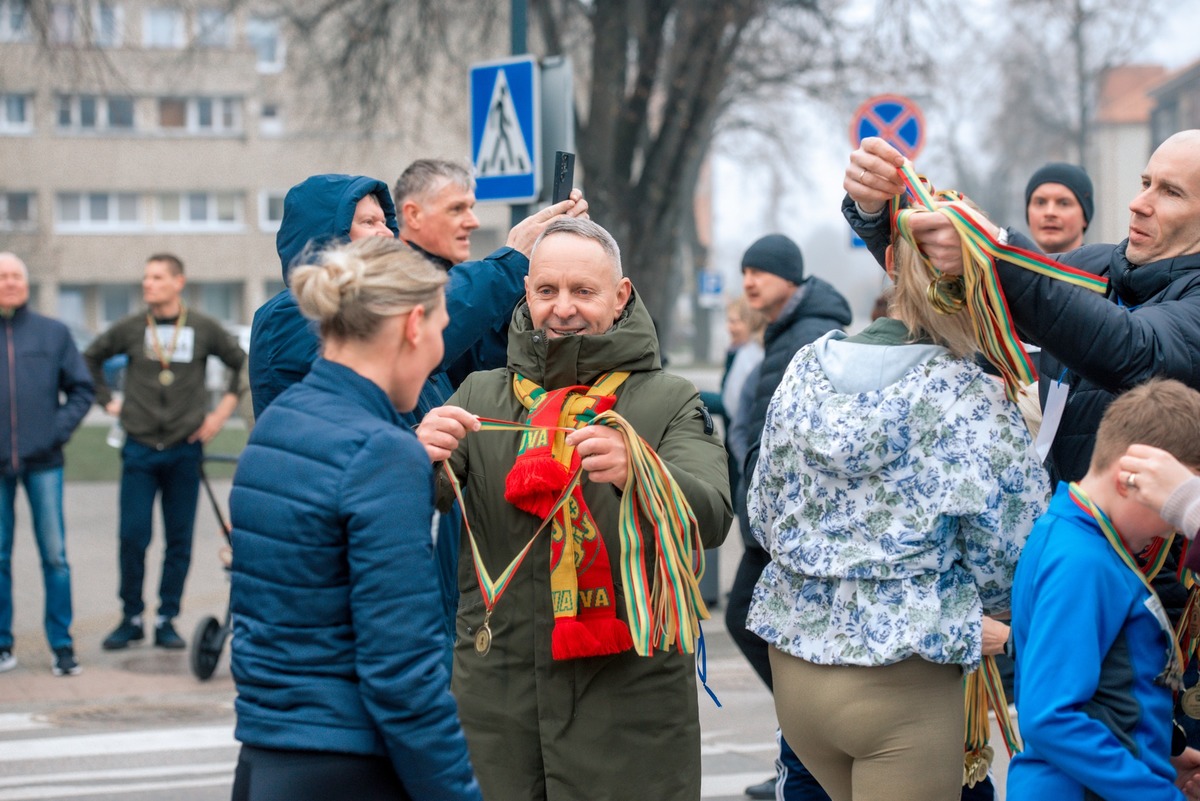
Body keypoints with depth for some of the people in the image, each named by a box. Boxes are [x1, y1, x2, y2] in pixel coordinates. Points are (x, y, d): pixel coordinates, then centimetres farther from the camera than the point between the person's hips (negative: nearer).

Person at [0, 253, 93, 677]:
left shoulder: (53, 333, 6)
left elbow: (81, 389, 9)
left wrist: (59, 430, -4)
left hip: (43, 462, 0)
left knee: (55, 555, 0)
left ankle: (62, 645, 6)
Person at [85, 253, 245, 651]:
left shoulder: (204, 329, 1)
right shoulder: (129, 328, 2)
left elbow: (242, 364, 12)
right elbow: (91, 358, 18)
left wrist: (223, 410, 5)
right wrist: (107, 399, 10)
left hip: (185, 450, 0)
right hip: (139, 450, 0)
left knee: (179, 541, 4)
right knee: (132, 537, -3)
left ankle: (167, 619, 13)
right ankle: (131, 618, 10)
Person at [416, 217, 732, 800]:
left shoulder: (669, 402, 2)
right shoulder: (482, 395, 10)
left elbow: (711, 518, -13)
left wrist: (636, 472, -33)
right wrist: (422, 458, -24)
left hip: (630, 698, -2)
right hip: (496, 697, 2)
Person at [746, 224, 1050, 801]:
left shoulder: (806, 370, 2)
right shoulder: (970, 399, -12)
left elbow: (762, 519, 9)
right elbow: (1008, 558, -7)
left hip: (793, 665, 6)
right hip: (903, 686, -5)